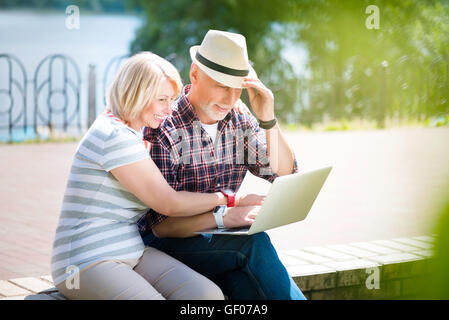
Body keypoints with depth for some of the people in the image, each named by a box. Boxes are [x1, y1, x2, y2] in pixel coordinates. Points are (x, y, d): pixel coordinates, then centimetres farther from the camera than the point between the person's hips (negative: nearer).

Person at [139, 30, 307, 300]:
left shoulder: (240, 124, 6)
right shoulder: (163, 130, -15)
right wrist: (223, 218, -34)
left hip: (219, 241, 5)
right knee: (254, 243, -28)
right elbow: (161, 224, -18)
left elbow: (286, 174, -1)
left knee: (247, 281, -28)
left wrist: (268, 119, -13)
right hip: (166, 244, -5)